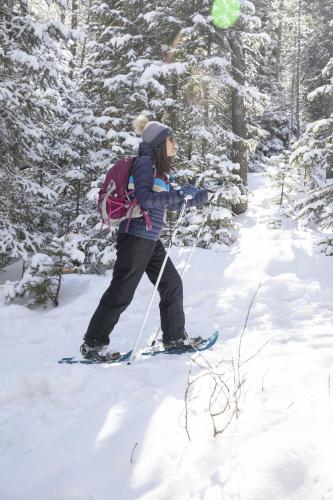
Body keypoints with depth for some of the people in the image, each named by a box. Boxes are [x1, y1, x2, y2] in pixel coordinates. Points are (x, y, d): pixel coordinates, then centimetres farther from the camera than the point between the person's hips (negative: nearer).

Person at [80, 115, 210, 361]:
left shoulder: (159, 167, 18)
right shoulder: (144, 162, -11)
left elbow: (170, 202, 26)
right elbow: (145, 199, -24)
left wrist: (197, 196, 16)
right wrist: (179, 194, -24)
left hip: (150, 240, 10)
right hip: (136, 236, -10)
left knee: (172, 284, 11)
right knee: (121, 292, -4)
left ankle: (175, 337, 23)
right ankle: (92, 345, 7)